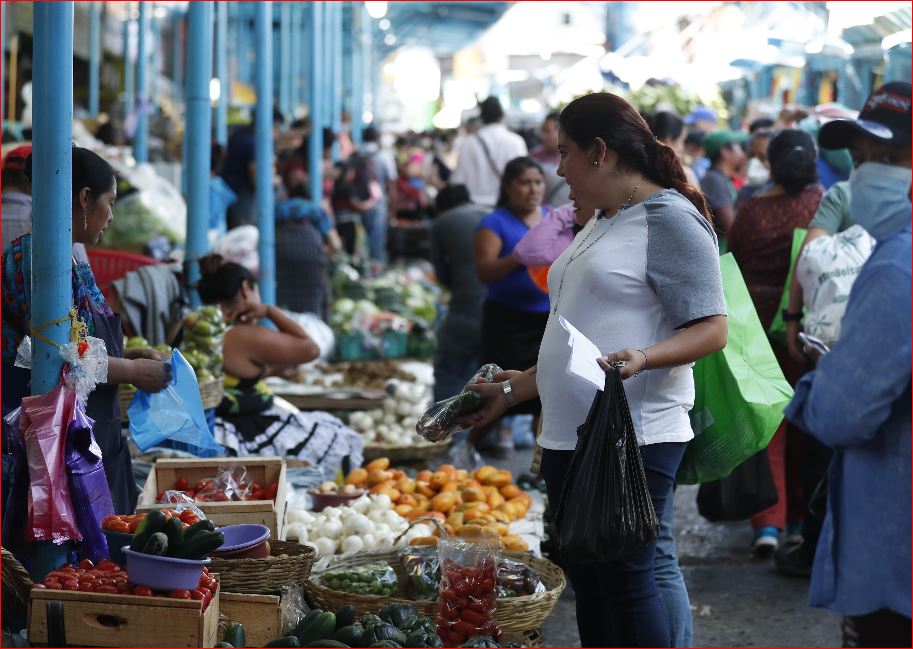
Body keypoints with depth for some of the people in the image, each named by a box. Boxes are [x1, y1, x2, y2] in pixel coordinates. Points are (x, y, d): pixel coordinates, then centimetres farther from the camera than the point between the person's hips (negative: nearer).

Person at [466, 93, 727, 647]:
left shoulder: (670, 218, -7)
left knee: (626, 582, -9)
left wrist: (641, 359, -30)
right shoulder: (599, 226, 21)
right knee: (587, 584, 10)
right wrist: (511, 391, 26)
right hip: (569, 437, 9)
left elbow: (712, 328, -14)